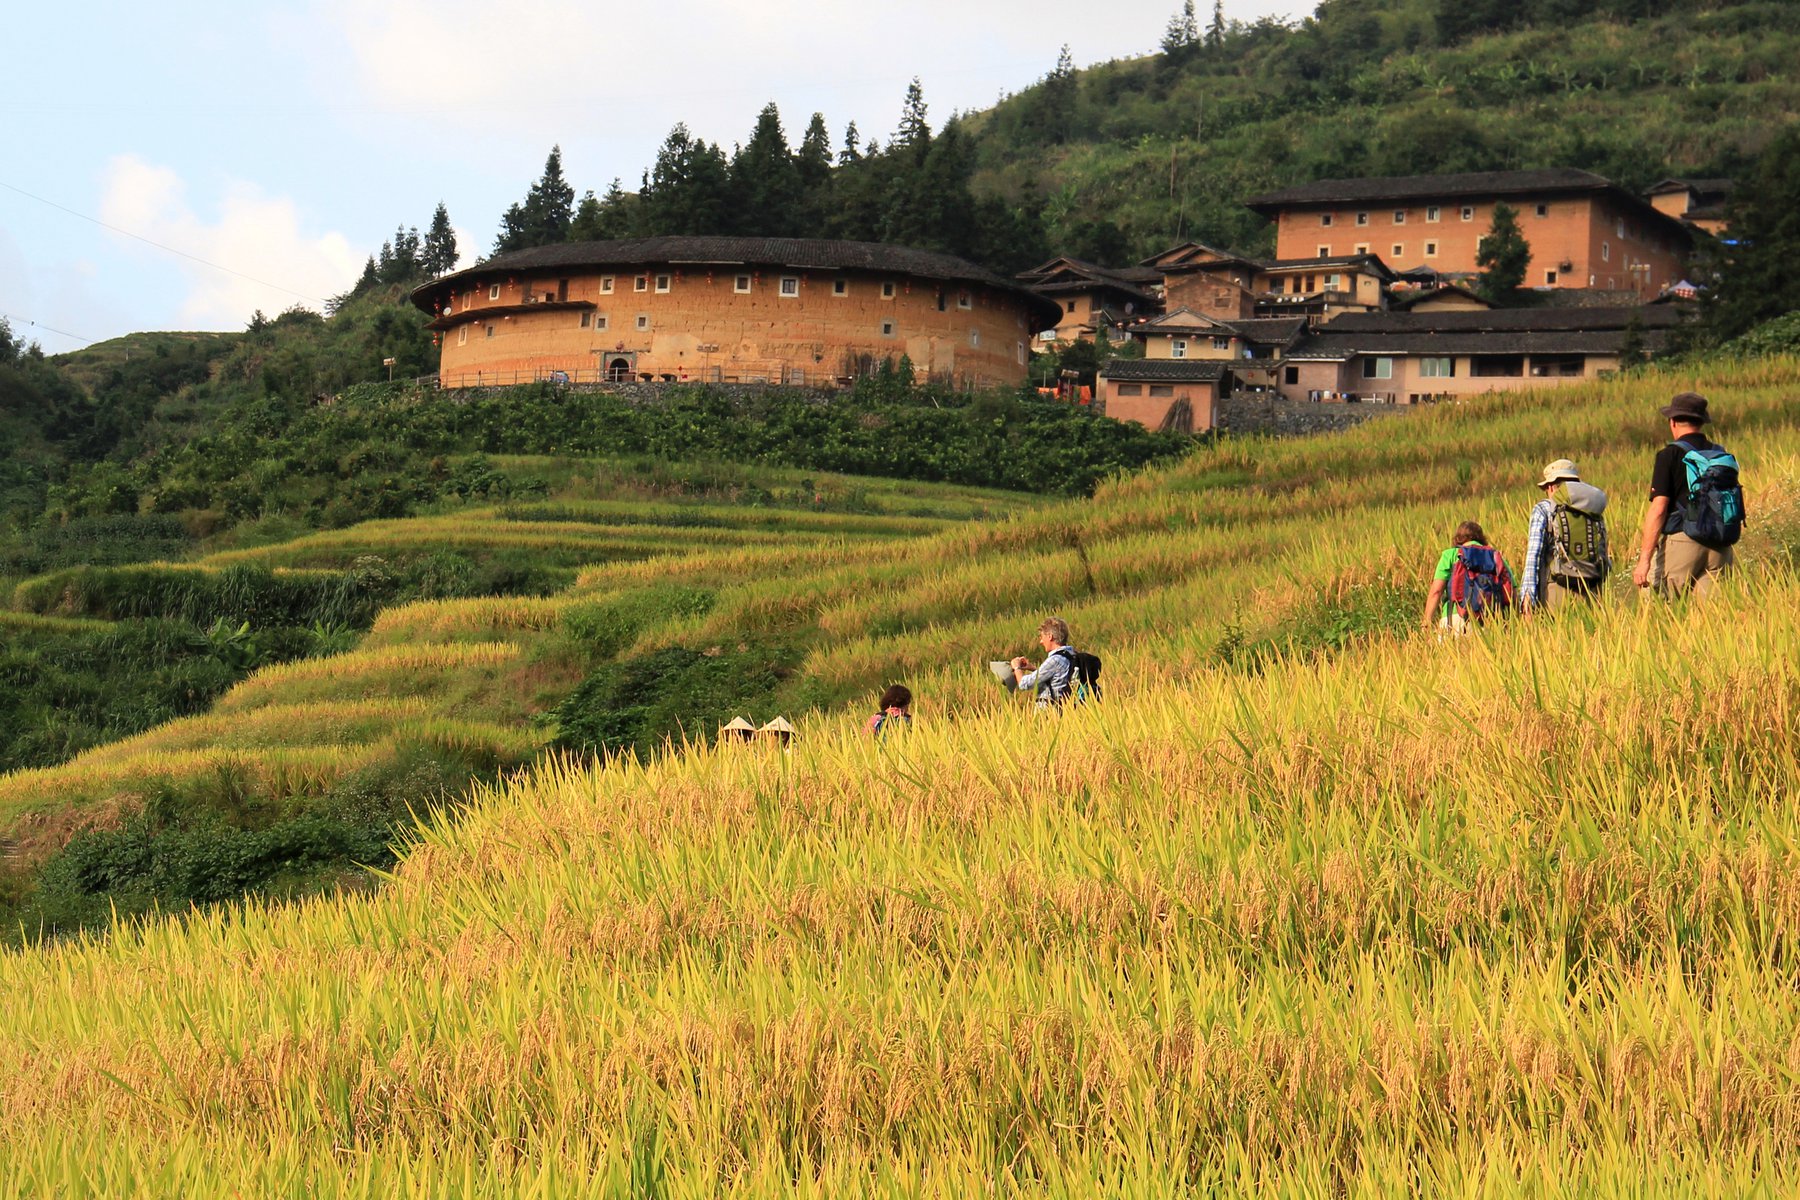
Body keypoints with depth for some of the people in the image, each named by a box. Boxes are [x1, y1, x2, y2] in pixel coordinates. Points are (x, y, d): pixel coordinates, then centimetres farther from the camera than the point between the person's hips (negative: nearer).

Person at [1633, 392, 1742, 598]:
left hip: (1681, 543, -5)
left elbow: (1658, 509, -12)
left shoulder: (1670, 455, -5)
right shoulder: (1724, 456, 13)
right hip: (1720, 548, 5)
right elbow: (1737, 510, 16)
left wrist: (1644, 560, -13)